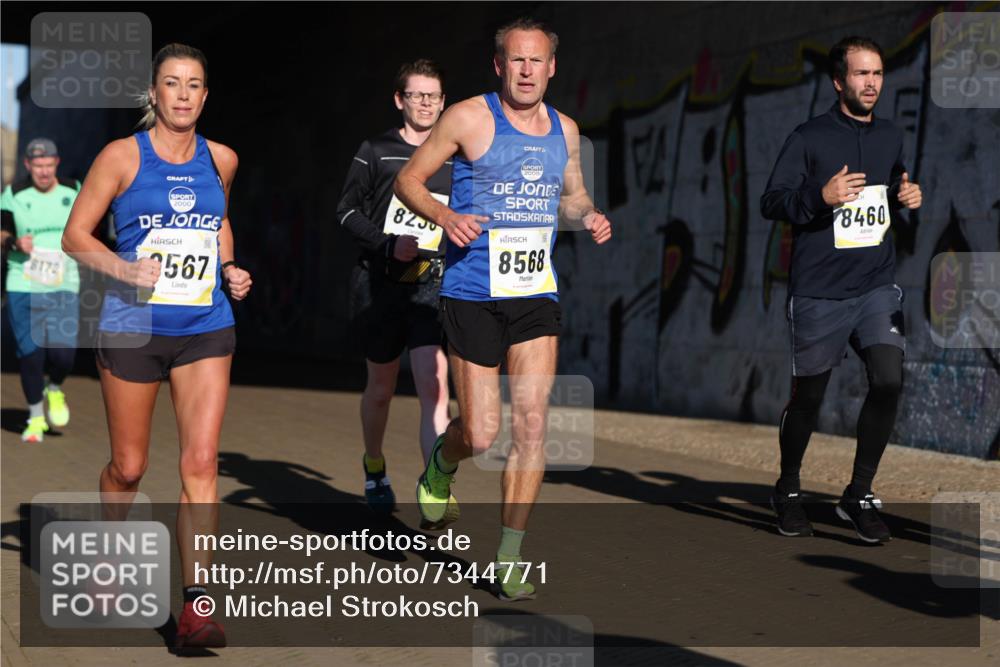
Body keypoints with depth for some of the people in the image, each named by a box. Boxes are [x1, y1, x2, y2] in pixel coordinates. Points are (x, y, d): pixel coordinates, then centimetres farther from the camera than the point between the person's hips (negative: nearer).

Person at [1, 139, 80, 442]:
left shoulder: (73, 192, 6)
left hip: (64, 287, 0)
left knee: (62, 353, -12)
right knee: (30, 354, -3)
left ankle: (54, 389, 22)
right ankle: (36, 416, 17)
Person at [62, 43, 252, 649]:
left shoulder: (221, 160, 7)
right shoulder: (123, 156, -3)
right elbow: (75, 235, -2)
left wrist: (230, 269, 9)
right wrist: (125, 269, -18)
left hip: (206, 328, 2)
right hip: (133, 326, -2)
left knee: (202, 462, -10)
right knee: (129, 467, 9)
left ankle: (194, 606, -10)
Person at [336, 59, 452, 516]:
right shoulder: (376, 152, 3)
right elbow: (347, 211, 2)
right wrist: (387, 243, -12)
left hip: (433, 287, 0)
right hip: (384, 284, 0)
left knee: (433, 385, -17)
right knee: (381, 388, 13)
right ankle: (374, 468, 39)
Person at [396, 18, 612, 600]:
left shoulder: (565, 129, 10)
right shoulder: (470, 118, -4)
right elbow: (409, 180, 2)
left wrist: (589, 215, 4)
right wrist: (445, 215, -18)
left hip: (537, 294, 4)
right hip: (473, 291, -4)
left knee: (532, 422, -7)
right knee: (481, 434, -3)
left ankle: (510, 559, 2)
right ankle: (441, 467, 36)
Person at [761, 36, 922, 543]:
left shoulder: (891, 137, 12)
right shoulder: (810, 137, -4)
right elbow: (771, 202, -7)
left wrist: (908, 199, 3)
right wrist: (821, 196, -23)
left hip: (877, 287, 4)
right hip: (819, 292, -4)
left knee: (889, 378, -14)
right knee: (807, 397, 5)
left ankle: (859, 496, 1)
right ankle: (788, 491, 29)